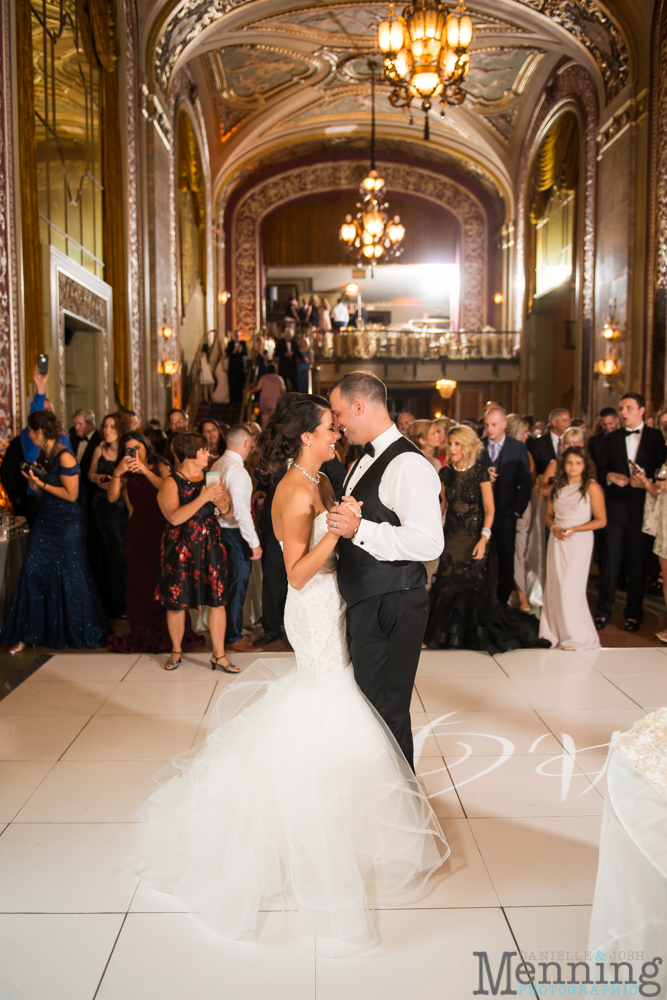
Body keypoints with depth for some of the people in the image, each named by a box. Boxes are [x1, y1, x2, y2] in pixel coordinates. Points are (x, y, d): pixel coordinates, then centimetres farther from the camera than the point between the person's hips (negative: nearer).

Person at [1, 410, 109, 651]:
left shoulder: (64, 457, -18)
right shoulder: (41, 453, 7)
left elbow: (71, 494, -19)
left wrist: (41, 483, -16)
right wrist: (33, 480, -2)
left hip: (67, 524, -7)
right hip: (45, 520, 8)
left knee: (70, 575, 3)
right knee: (33, 571, 5)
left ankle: (81, 632, 20)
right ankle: (28, 633, 15)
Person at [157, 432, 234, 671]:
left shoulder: (211, 478, 8)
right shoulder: (171, 483, -5)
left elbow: (230, 513, 9)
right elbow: (174, 517, -21)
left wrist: (221, 503, -13)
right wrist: (202, 499, -24)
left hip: (210, 546, 3)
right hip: (180, 548, -3)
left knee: (217, 600, 0)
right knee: (177, 602, 6)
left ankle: (219, 655, 10)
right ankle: (176, 651, 26)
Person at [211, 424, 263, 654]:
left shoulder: (217, 465, 8)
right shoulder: (237, 471, -20)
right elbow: (241, 511, -24)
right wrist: (254, 543, -21)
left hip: (221, 529, 9)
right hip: (235, 533, -9)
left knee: (228, 582, 19)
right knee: (238, 583, 0)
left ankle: (226, 630, 32)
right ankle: (234, 637, 9)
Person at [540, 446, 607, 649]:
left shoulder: (592, 488, -5)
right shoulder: (557, 487, 11)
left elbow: (601, 520, -6)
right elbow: (549, 514, 16)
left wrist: (573, 529, -15)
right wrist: (554, 528, -5)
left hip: (579, 541, -5)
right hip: (557, 541, 5)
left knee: (570, 587, -8)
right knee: (554, 585, 5)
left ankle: (577, 636, 6)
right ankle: (555, 632, 16)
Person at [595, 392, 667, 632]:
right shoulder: (611, 438, 11)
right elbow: (601, 470, 9)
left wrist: (646, 482, -16)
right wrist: (611, 476, -11)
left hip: (643, 507, -1)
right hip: (616, 508, 1)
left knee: (639, 562, 5)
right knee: (611, 560, 2)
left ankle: (634, 612, 16)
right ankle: (603, 610, 11)